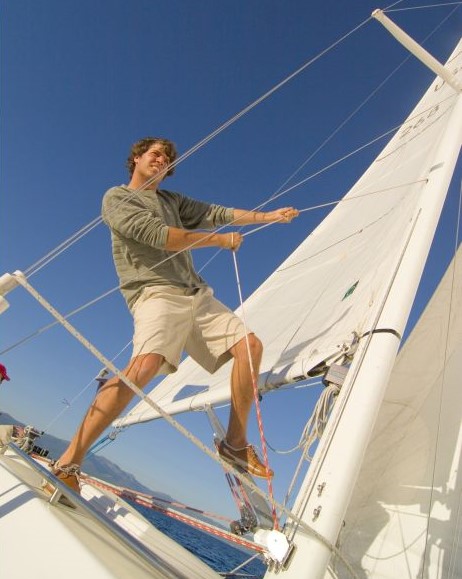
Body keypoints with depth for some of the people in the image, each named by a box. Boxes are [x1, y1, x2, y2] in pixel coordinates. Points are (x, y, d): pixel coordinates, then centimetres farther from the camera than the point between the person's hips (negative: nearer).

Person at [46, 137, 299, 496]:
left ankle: (235, 443, 4)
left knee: (250, 345, -7)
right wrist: (222, 240, -2)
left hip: (198, 295, 7)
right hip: (156, 294, -7)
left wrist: (270, 216, 17)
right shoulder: (117, 198, 7)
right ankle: (68, 463, -19)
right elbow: (160, 236, -8)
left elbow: (218, 214, 21)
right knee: (146, 364, -31)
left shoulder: (173, 200, 27)